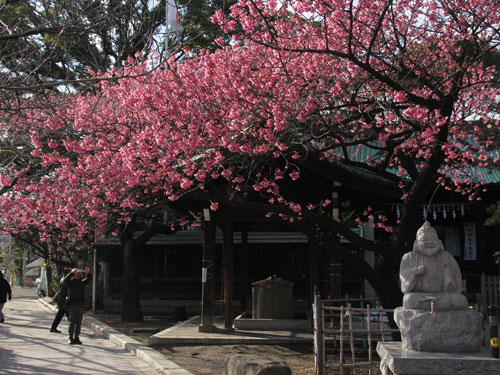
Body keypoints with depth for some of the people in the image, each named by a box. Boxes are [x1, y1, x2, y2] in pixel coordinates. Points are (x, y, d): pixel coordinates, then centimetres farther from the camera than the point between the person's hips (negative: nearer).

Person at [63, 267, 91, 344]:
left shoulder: (81, 282, 16)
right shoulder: (70, 282, 5)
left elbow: (88, 280, 3)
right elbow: (65, 281, -15)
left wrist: (88, 273, -17)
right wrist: (72, 273, -24)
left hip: (80, 304, 4)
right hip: (72, 304, -4)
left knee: (78, 322, 6)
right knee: (72, 322, -3)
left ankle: (76, 338, 12)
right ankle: (71, 338, 3)